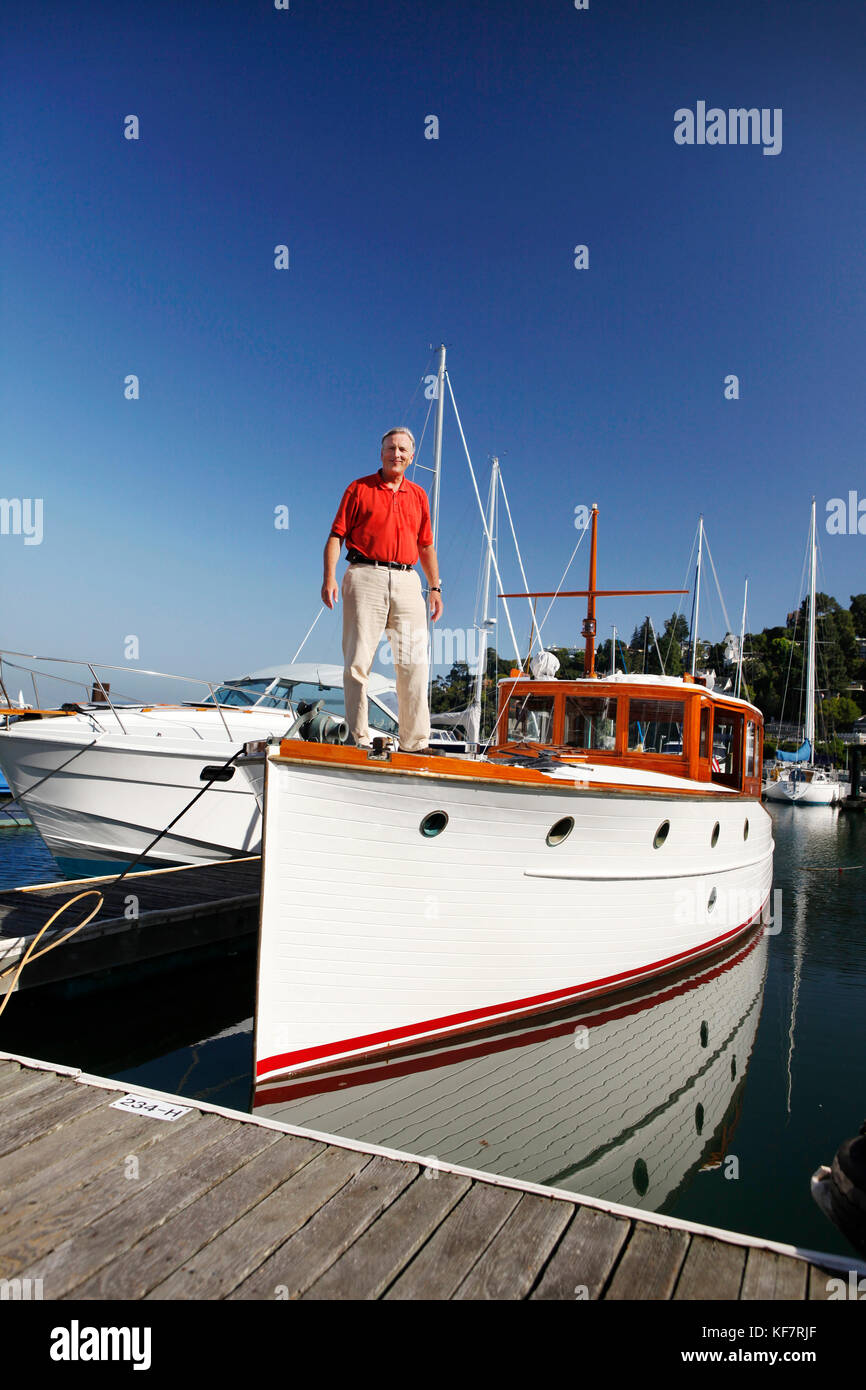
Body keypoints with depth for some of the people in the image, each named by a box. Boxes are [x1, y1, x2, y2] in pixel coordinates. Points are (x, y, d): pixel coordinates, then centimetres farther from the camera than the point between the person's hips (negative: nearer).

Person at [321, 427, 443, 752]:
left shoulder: (418, 495, 21)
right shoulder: (359, 489, 11)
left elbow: (426, 546, 22)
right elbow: (336, 535, 4)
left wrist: (435, 587, 13)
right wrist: (329, 577, -9)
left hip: (407, 580, 3)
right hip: (366, 577, -3)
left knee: (414, 664, -3)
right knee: (358, 659, -7)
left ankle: (415, 742, 1)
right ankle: (358, 738, -2)